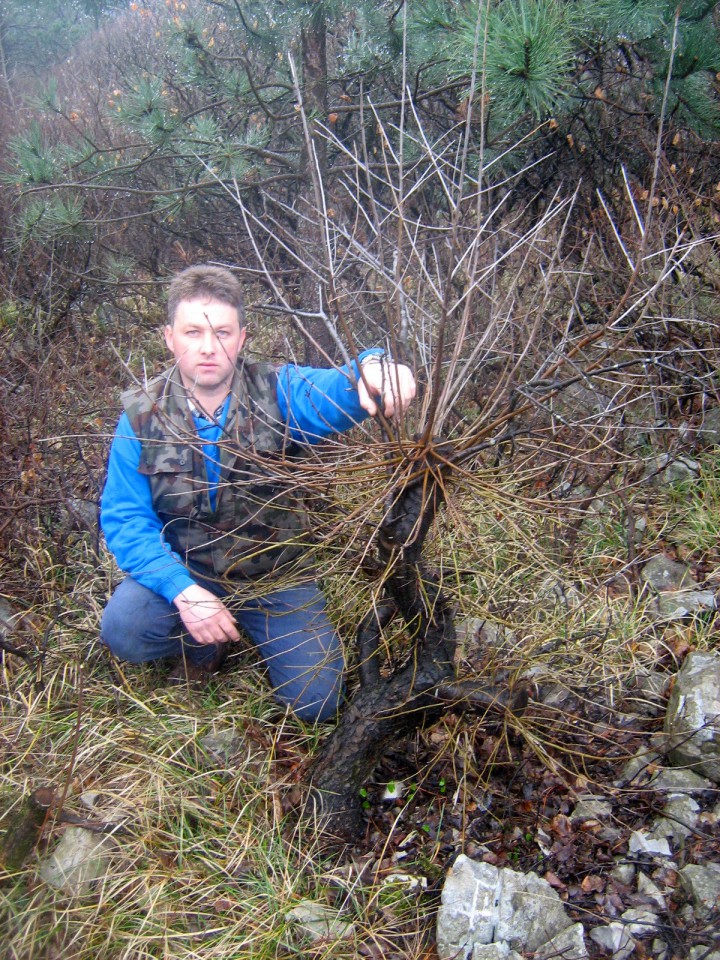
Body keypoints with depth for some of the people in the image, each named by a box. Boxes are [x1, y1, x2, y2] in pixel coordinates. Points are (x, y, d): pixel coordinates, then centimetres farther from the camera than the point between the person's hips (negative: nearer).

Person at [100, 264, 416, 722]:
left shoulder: (276, 391, -12)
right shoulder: (142, 414, -9)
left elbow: (333, 394, -34)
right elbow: (124, 520, -12)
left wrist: (372, 368, -60)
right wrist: (182, 590, -28)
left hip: (275, 576, 0)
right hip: (184, 571, 1)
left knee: (317, 700, -10)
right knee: (122, 629, -28)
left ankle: (256, 629, 21)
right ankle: (203, 644, 7)